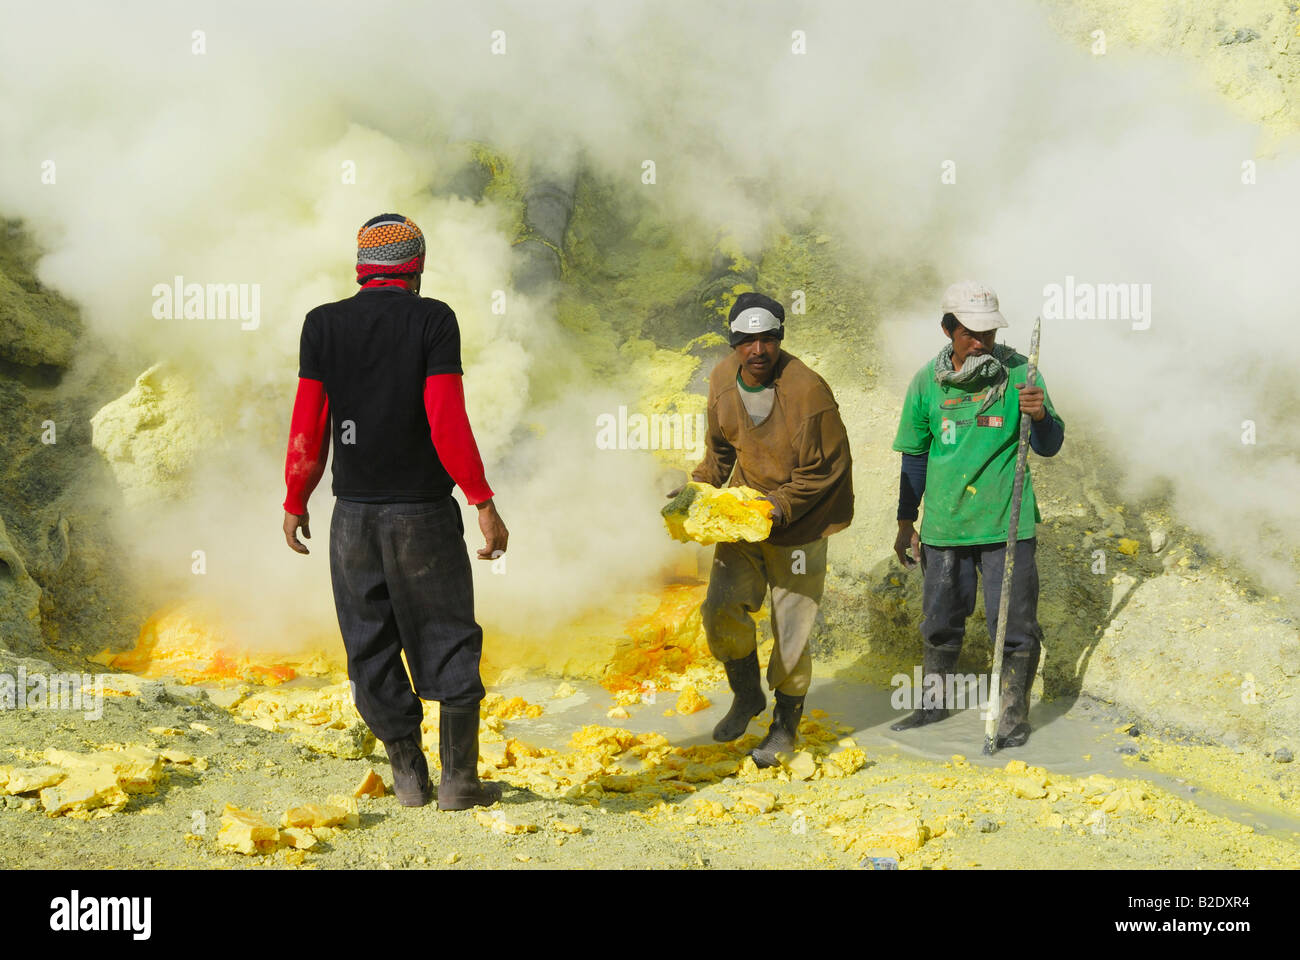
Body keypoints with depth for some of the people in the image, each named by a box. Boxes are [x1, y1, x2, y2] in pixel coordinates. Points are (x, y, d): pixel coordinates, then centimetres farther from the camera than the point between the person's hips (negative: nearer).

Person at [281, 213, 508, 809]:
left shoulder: (323, 325, 1)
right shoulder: (433, 320, -7)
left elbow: (308, 426, 0)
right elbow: (447, 422, -13)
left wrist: (295, 502, 12)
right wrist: (484, 503, -9)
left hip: (354, 513, 3)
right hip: (425, 512, -2)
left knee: (371, 647, 12)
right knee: (448, 641, 7)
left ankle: (409, 776, 17)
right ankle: (458, 780, 7)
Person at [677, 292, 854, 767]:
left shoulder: (807, 392, -22)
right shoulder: (723, 379, -3)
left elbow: (824, 471, -16)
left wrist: (778, 507, -24)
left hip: (797, 526, -5)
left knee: (790, 629, 2)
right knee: (721, 610, -1)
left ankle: (785, 724, 23)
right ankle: (747, 695, 26)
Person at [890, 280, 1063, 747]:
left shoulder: (1018, 373, -5)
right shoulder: (926, 383, 1)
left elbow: (1049, 447, -1)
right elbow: (914, 456, 12)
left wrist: (1039, 416, -23)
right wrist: (905, 522, 14)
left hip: (1006, 522, -2)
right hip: (944, 525, 3)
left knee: (1013, 623, 0)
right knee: (940, 620, 16)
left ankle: (1014, 714, 16)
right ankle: (934, 702, 34)